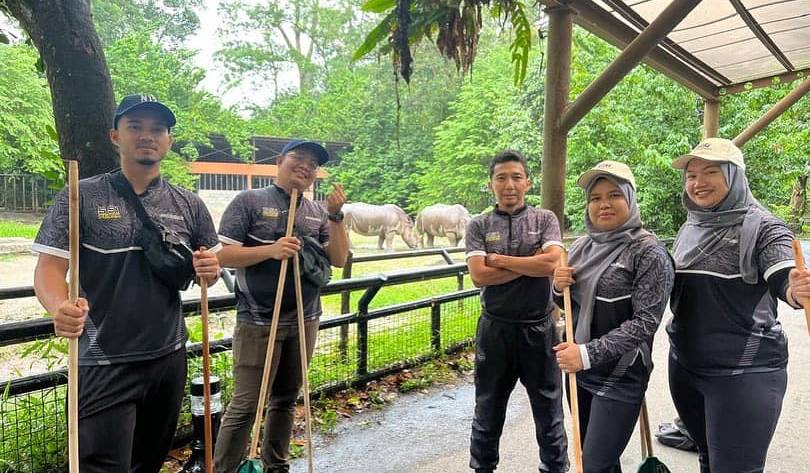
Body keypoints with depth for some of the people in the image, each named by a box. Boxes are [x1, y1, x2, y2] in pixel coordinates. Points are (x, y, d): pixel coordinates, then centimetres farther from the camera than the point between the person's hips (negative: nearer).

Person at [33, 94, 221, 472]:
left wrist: (210, 270, -11)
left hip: (169, 359, 4)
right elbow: (49, 268, -8)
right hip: (103, 365, -3)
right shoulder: (80, 198, -4)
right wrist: (60, 307, -29)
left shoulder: (188, 205, 5)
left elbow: (210, 268, 13)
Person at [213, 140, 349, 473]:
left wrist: (336, 215, -9)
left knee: (286, 399, 16)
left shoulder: (318, 212, 9)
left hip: (305, 322, 5)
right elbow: (223, 255, -8)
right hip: (259, 323, -5)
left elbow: (338, 259, 3)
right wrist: (270, 250, -22)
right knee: (246, 405, -1)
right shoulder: (249, 201, -4)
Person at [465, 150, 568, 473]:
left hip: (539, 328, 0)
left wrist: (499, 259, -12)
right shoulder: (479, 225, 0)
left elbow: (552, 264, -16)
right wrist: (531, 263, -14)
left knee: (549, 409, 15)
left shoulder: (545, 219, 1)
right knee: (488, 409, 17)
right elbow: (479, 275, -13)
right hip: (494, 328, 1)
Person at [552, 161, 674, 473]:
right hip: (577, 369, 6)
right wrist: (559, 287, -9)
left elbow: (646, 321, -19)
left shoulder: (648, 251, -14)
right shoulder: (583, 245, 4)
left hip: (620, 377, -6)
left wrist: (589, 353, -25)